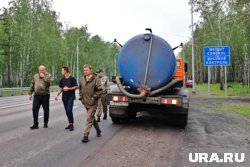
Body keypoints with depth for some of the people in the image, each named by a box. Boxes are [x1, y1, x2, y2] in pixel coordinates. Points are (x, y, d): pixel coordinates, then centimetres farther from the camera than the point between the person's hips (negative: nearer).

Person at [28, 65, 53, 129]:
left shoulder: (48, 76, 0)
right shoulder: (35, 76, 12)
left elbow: (50, 81, -23)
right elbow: (32, 85, 16)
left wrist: (43, 76, -15)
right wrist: (30, 93, 12)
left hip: (45, 96, -3)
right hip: (36, 95, 3)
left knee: (46, 110, 7)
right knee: (34, 109, -3)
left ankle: (45, 123, 22)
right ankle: (35, 124, 3)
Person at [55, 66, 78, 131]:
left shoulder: (72, 79, -6)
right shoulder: (62, 80, 11)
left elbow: (76, 87, -7)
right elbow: (60, 88, 15)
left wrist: (68, 88, -15)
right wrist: (57, 95, 3)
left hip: (71, 97, -6)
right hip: (64, 97, 6)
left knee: (69, 110, -16)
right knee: (67, 111, 8)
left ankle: (71, 124, -8)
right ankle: (70, 123, 19)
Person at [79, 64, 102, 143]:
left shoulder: (95, 79, -10)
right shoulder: (82, 79, 6)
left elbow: (100, 90, -9)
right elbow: (80, 89, 19)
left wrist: (94, 97, -13)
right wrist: (81, 97, 10)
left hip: (93, 103, -6)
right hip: (85, 102, 6)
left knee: (89, 119, -8)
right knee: (92, 118, 18)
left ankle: (86, 135, -4)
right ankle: (98, 130, 37)